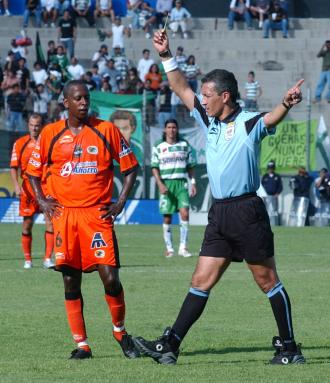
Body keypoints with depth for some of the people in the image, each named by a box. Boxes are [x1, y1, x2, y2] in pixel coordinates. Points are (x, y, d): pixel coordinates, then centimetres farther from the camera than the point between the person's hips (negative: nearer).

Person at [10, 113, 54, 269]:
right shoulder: (20, 143, 3)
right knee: (27, 225, 6)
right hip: (28, 188, 0)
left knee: (50, 221, -12)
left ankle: (47, 258, -11)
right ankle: (27, 260, 17)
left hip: (46, 187, 0)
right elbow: (14, 167, 0)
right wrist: (16, 185, -14)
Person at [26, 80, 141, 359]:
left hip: (98, 214, -2)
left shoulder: (107, 130, 3)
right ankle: (81, 345, 7)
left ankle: (120, 331, 14)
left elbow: (130, 167, 10)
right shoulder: (51, 133, 6)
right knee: (70, 281, 1)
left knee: (110, 277, -9)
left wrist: (120, 202, 2)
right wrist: (42, 201, 5)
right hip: (64, 214, 2)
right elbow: (33, 171, 17)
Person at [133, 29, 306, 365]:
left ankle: (289, 348, 7)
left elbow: (272, 118, -31)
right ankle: (170, 345, 3)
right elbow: (181, 88, 19)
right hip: (219, 214, 7)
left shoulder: (248, 123, -10)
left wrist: (287, 104, -53)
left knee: (267, 280, 0)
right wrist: (166, 56, 11)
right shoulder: (209, 121, 12)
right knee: (201, 281, 6)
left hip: (247, 211, -7)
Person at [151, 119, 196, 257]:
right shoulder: (158, 147, 5)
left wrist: (193, 183, 4)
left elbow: (190, 166, 13)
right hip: (166, 183, -1)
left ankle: (183, 247, -11)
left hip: (181, 183, 1)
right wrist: (160, 184, -9)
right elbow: (155, 168, 3)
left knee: (184, 213, -15)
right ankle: (169, 248, 8)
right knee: (167, 217, 0)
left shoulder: (185, 145, 9)